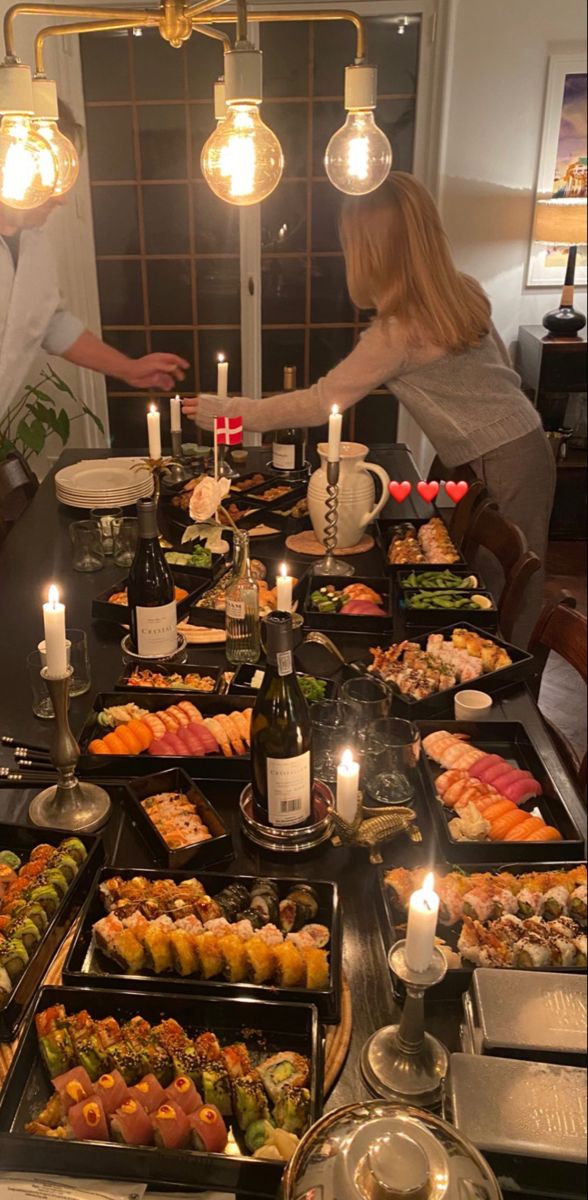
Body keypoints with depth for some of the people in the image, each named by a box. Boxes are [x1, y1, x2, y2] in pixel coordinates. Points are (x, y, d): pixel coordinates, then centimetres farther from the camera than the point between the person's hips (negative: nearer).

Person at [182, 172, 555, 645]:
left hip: (502, 467, -8)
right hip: (521, 445, 8)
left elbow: (320, 403, -17)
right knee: (515, 593, 17)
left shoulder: (398, 333, -22)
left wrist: (227, 411, -9)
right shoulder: (462, 292, 3)